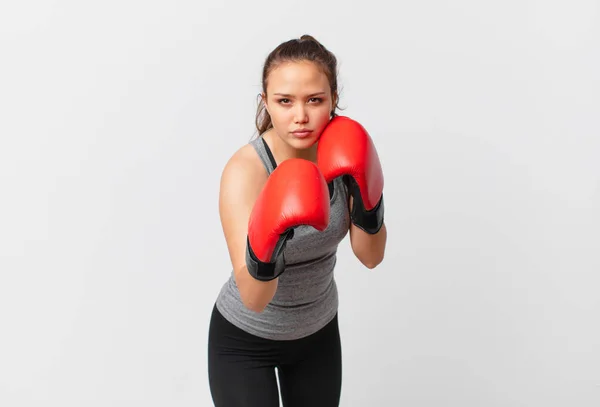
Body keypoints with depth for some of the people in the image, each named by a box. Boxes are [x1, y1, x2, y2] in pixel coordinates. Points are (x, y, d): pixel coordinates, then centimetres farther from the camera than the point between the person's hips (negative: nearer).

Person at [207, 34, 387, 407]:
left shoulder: (339, 153, -14)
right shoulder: (245, 170, -28)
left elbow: (371, 256, -10)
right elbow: (253, 298, -33)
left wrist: (367, 196, -26)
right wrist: (264, 246, -53)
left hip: (319, 329, 4)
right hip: (245, 338, -4)